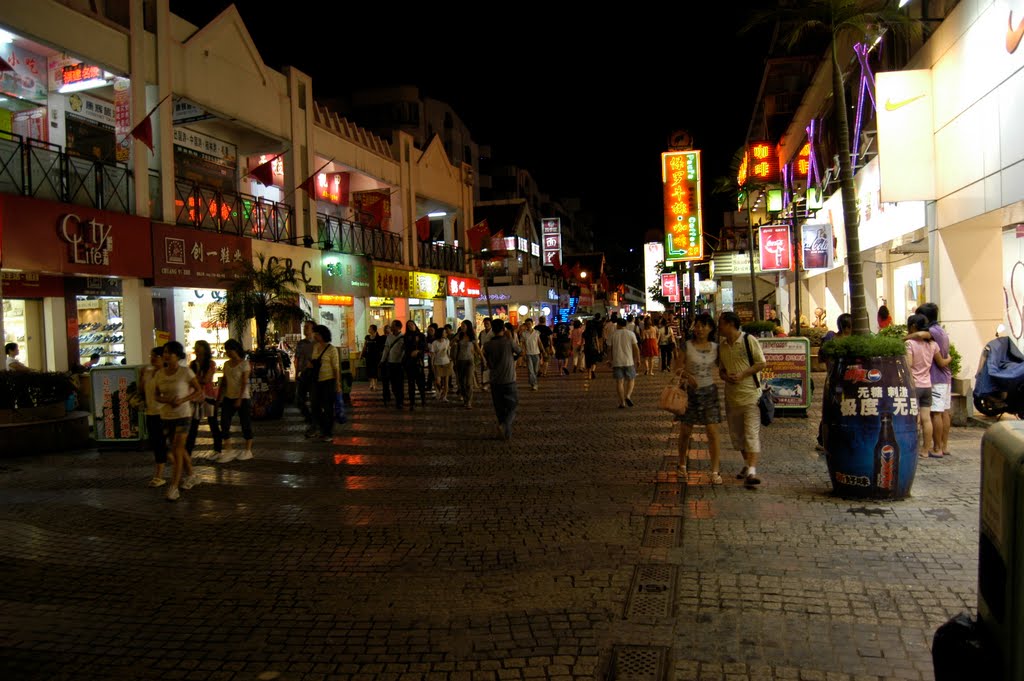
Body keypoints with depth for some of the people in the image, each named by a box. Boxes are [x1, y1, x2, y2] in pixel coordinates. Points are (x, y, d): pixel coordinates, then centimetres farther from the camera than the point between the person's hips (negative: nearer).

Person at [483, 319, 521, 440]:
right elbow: (519, 352, 6)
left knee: (500, 408, 14)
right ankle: (504, 424, -13)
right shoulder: (509, 342, -13)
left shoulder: (488, 345, -5)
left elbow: (488, 364, 3)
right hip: (509, 381, -3)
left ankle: (507, 433, 20)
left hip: (495, 381, 3)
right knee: (512, 406, 10)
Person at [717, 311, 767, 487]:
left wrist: (742, 375, -18)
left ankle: (751, 472, -16)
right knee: (736, 433, 13)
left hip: (750, 393, -7)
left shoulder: (749, 340, -7)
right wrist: (726, 377, -6)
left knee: (752, 433, -11)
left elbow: (762, 363, -8)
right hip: (731, 395, 7)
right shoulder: (722, 345, 10)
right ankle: (747, 464, 31)